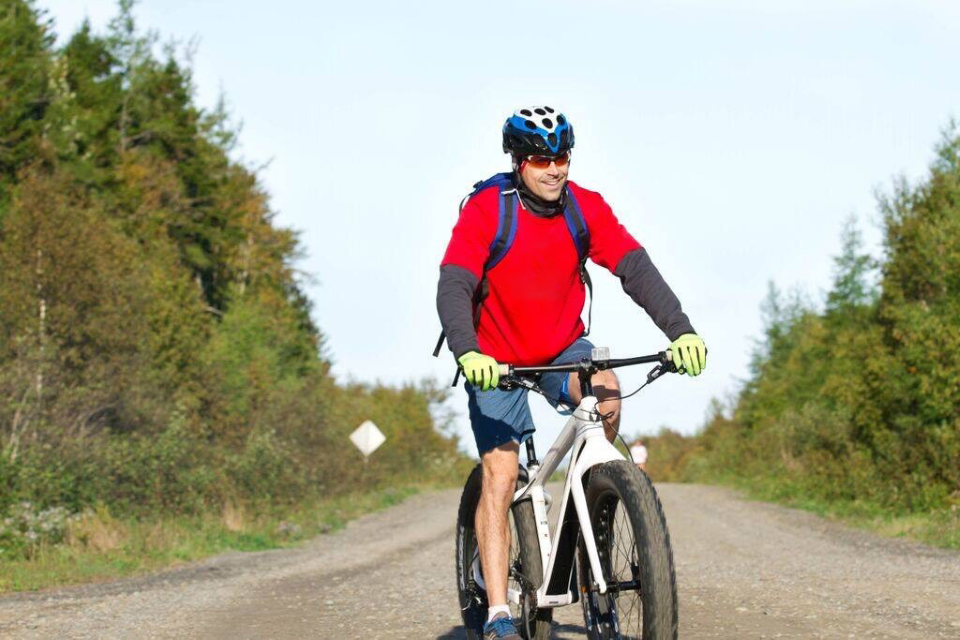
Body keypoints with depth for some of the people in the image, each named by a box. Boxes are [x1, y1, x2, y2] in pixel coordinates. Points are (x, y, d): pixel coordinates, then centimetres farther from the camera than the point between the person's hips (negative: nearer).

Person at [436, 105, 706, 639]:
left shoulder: (586, 208, -11)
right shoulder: (485, 211, -20)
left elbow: (635, 268, -19)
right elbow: (454, 288, -29)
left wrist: (681, 330, -34)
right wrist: (468, 353, -47)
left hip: (564, 350, 2)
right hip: (498, 362, -2)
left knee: (608, 393, -30)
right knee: (500, 475, -14)